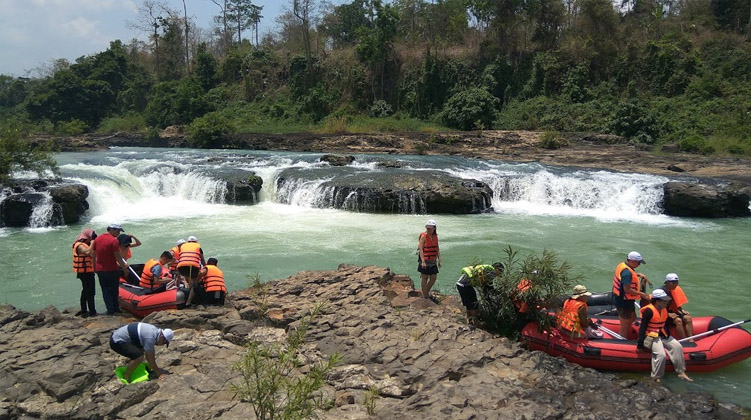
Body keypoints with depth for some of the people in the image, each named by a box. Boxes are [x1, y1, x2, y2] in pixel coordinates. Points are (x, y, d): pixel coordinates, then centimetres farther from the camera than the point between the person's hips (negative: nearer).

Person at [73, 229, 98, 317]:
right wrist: (92, 241, -28)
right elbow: (88, 252, -37)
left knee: (85, 291, 19)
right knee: (90, 292, -8)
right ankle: (92, 312, -5)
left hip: (86, 272, 11)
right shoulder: (80, 246, -17)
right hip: (85, 272, -11)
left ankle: (84, 310, 29)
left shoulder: (84, 244, 15)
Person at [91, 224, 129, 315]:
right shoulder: (114, 240, -14)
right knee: (114, 290, 11)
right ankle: (116, 307, 17)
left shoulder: (97, 239, 7)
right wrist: (124, 268, -13)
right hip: (112, 270, -5)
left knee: (105, 290, 10)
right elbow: (118, 257, -18)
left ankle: (110, 309, 8)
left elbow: (93, 255, 11)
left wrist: (94, 267, 20)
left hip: (99, 269, 5)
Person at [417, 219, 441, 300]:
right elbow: (420, 249, -17)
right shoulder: (423, 236, -12)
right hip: (425, 261, -6)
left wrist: (439, 260, 8)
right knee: (424, 278, 3)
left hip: (433, 261, 6)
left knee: (433, 277, 10)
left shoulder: (435, 236, 7)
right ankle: (425, 296, 12)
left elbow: (437, 249, 14)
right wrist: (423, 261, -24)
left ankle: (426, 291, 30)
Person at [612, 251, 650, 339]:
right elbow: (627, 290, -29)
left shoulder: (622, 265, 3)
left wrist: (639, 275, 9)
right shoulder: (627, 272, -27)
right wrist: (641, 294, -23)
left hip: (619, 298, 10)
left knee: (632, 318, 27)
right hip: (624, 302, -10)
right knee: (625, 327, 3)